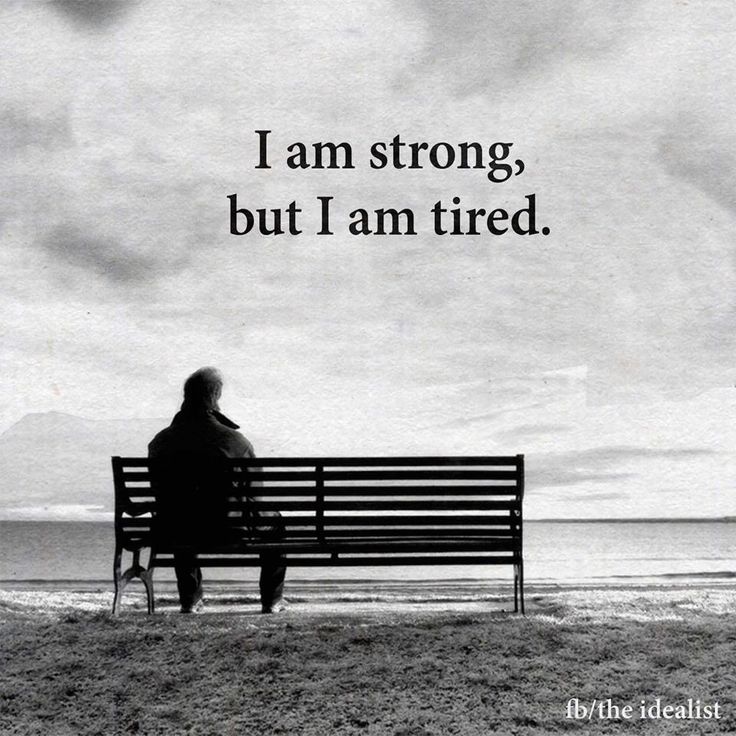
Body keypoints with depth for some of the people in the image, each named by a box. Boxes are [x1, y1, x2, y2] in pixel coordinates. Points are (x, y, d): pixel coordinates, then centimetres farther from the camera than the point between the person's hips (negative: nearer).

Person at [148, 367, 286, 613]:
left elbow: (160, 494, 7)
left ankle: (189, 599, 44)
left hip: (178, 535, 3)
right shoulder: (234, 441, -17)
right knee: (273, 521, 27)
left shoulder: (160, 442, -7)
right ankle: (272, 600, 32)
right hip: (229, 532, -3)